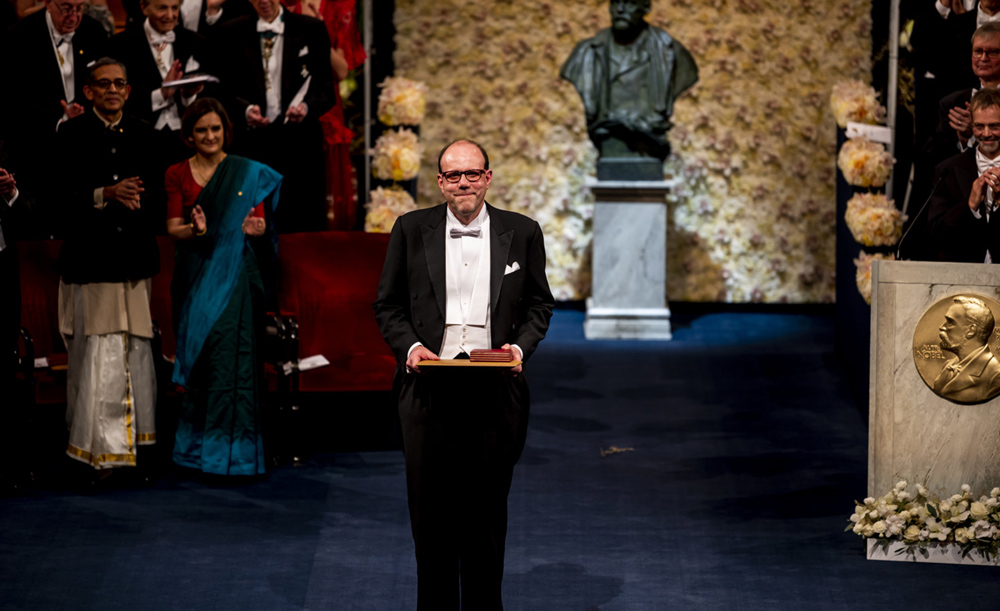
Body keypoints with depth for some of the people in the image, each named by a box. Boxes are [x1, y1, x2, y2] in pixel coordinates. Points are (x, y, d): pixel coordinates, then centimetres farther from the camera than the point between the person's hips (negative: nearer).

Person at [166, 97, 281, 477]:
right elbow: (172, 228, 0)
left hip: (235, 277, -1)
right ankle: (197, 445, 8)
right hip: (195, 277, 1)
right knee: (199, 356, 0)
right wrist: (196, 230, -21)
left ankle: (230, 449, -5)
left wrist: (257, 229, -23)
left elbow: (258, 220, 1)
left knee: (231, 356, -8)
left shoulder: (250, 174, 6)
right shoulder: (177, 175, 8)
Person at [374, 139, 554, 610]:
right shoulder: (411, 230, 6)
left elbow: (539, 304, 12)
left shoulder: (522, 233, 6)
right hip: (429, 389, 0)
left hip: (495, 390, 0)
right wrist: (410, 346, -8)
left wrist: (520, 346, -6)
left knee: (488, 508, 6)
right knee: (430, 507, 3)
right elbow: (388, 305, 9)